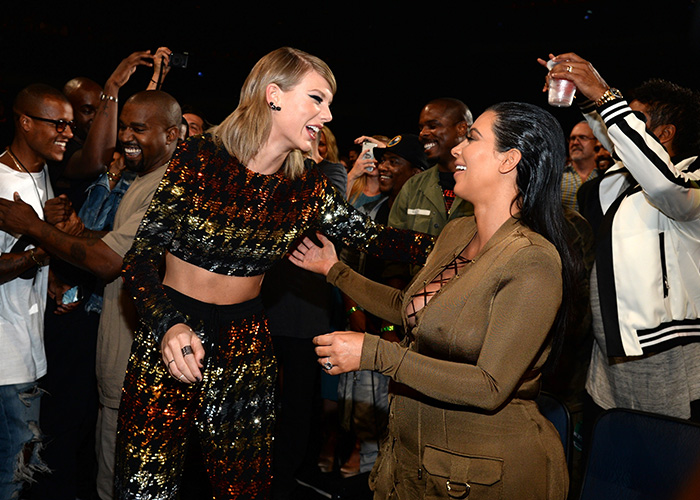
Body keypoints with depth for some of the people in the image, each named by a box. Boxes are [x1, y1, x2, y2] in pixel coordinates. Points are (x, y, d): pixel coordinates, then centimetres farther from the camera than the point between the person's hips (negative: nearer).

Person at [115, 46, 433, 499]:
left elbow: (373, 237, 2)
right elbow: (142, 257, -13)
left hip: (245, 354, 3)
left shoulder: (309, 189, -1)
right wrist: (169, 325, -28)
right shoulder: (200, 159, -12)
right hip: (169, 344, -3)